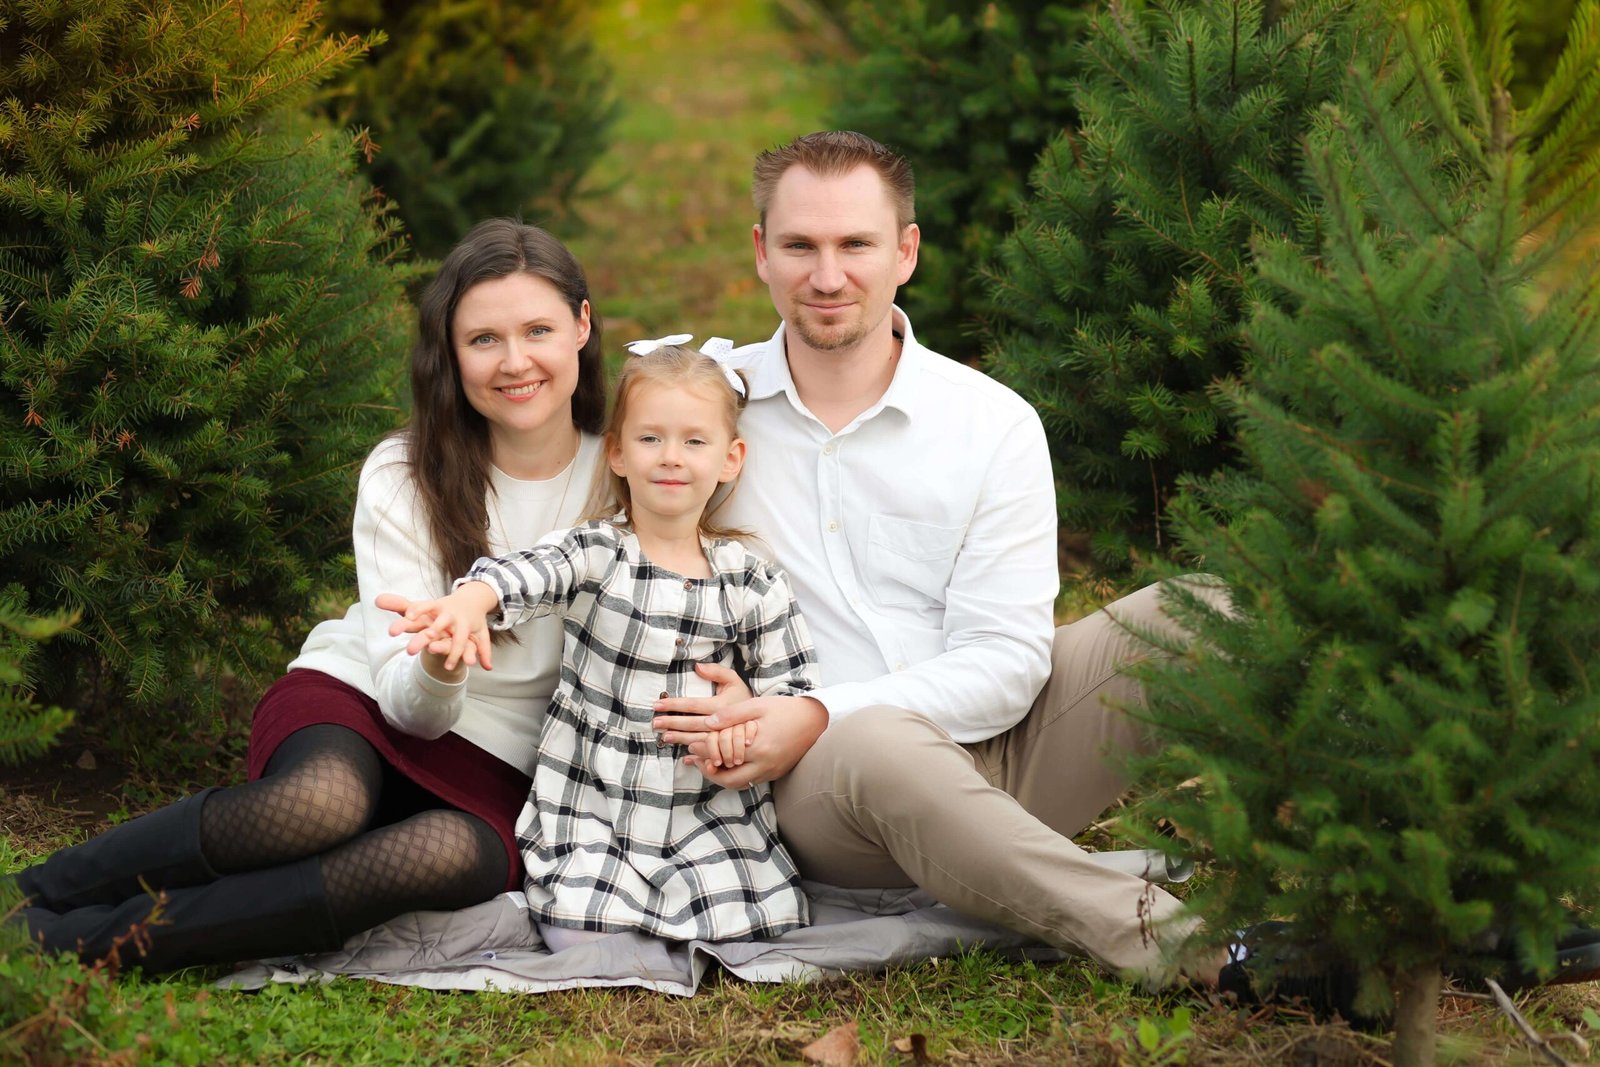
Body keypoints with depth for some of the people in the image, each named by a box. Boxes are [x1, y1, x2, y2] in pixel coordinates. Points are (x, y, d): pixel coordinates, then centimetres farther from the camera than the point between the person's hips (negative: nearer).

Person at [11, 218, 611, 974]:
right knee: (323, 802, -40)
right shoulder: (402, 478, -7)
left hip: (493, 759, 1)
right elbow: (408, 702, -12)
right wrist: (435, 669, -38)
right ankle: (30, 893, -25)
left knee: (452, 854, -37)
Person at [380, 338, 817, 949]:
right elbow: (526, 575, -26)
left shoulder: (751, 583, 3)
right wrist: (471, 602, -50)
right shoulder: (594, 554, -4)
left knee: (751, 928, -14)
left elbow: (792, 687, 8)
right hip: (591, 806, -2)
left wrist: (746, 720, -16)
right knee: (580, 939, -18)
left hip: (711, 811, 2)